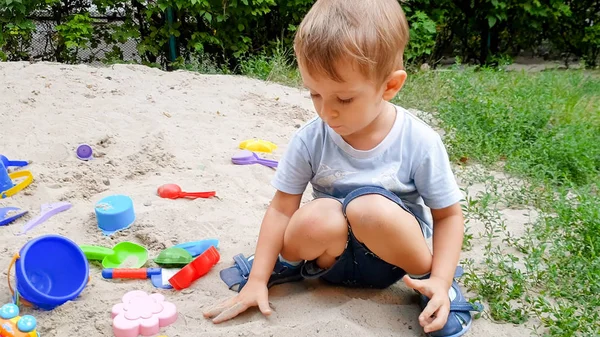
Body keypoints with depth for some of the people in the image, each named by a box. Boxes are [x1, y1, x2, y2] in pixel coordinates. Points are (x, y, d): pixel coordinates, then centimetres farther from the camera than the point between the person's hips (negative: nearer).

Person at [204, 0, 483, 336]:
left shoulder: (419, 143, -18)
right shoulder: (310, 139, -13)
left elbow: (448, 215, -7)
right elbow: (282, 209, -7)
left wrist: (440, 280, -20)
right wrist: (257, 280, -10)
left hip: (391, 254, -1)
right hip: (334, 255, 1)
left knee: (371, 206, -34)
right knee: (318, 218, -34)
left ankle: (427, 277, -8)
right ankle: (290, 263, 1)